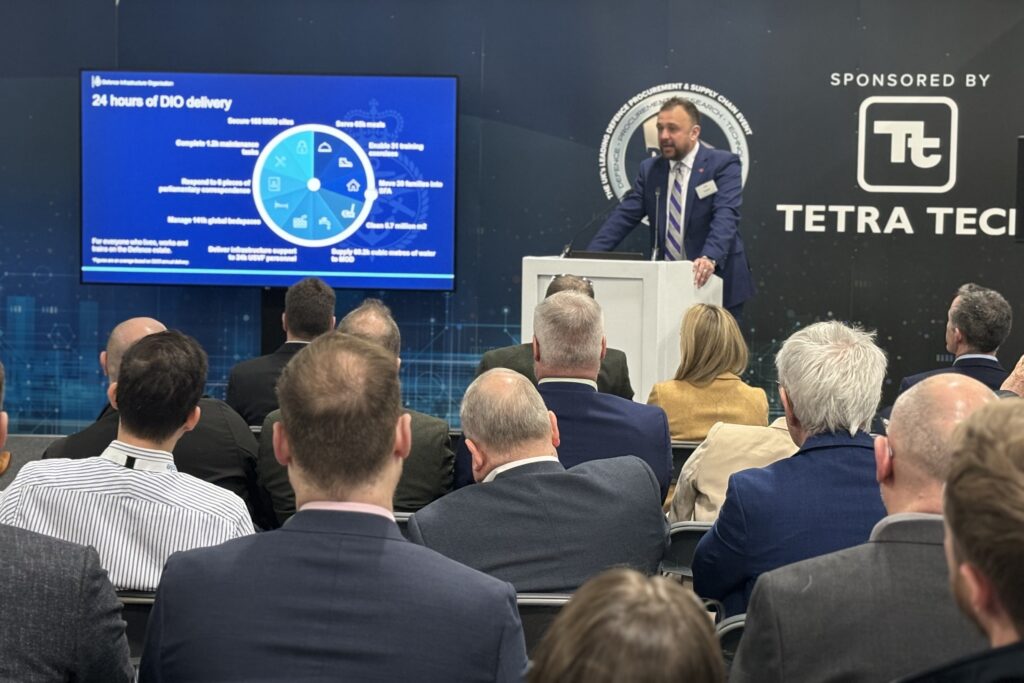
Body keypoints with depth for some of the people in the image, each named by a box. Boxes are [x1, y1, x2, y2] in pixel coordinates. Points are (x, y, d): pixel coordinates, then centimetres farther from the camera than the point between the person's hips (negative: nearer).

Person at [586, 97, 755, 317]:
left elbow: (726, 216, -19)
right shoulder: (649, 169, 11)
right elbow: (625, 215, 5)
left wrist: (710, 258, -37)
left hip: (715, 280, -4)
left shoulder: (723, 164, -6)